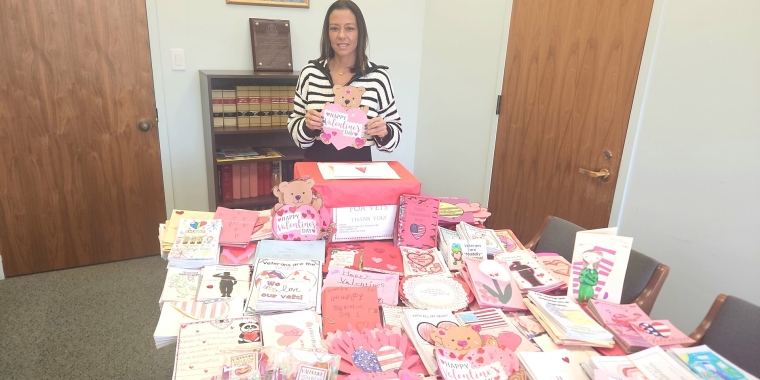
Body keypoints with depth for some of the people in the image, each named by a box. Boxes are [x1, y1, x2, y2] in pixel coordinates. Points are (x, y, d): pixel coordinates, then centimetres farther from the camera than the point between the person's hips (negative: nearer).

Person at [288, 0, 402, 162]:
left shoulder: (378, 77, -2)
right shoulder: (310, 73, 2)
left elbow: (395, 129, 6)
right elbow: (294, 127, 8)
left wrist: (384, 131, -14)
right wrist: (307, 126, -12)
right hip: (315, 165, 1)